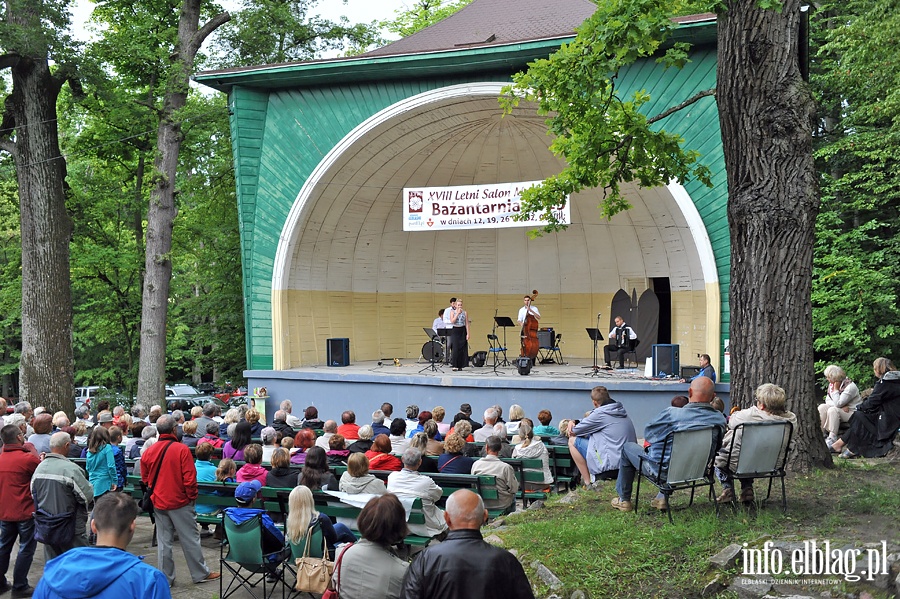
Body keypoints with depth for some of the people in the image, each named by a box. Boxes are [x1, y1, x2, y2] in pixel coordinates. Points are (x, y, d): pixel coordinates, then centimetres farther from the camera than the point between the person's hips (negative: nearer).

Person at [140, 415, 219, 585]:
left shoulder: (148, 451, 0)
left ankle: (166, 578, 15)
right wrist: (192, 497, -1)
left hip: (159, 503, 4)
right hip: (180, 502, -4)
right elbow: (189, 478, -15)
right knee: (190, 539, 5)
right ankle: (200, 574, 14)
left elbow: (145, 479, 10)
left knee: (164, 541, 10)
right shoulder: (181, 449, -15)